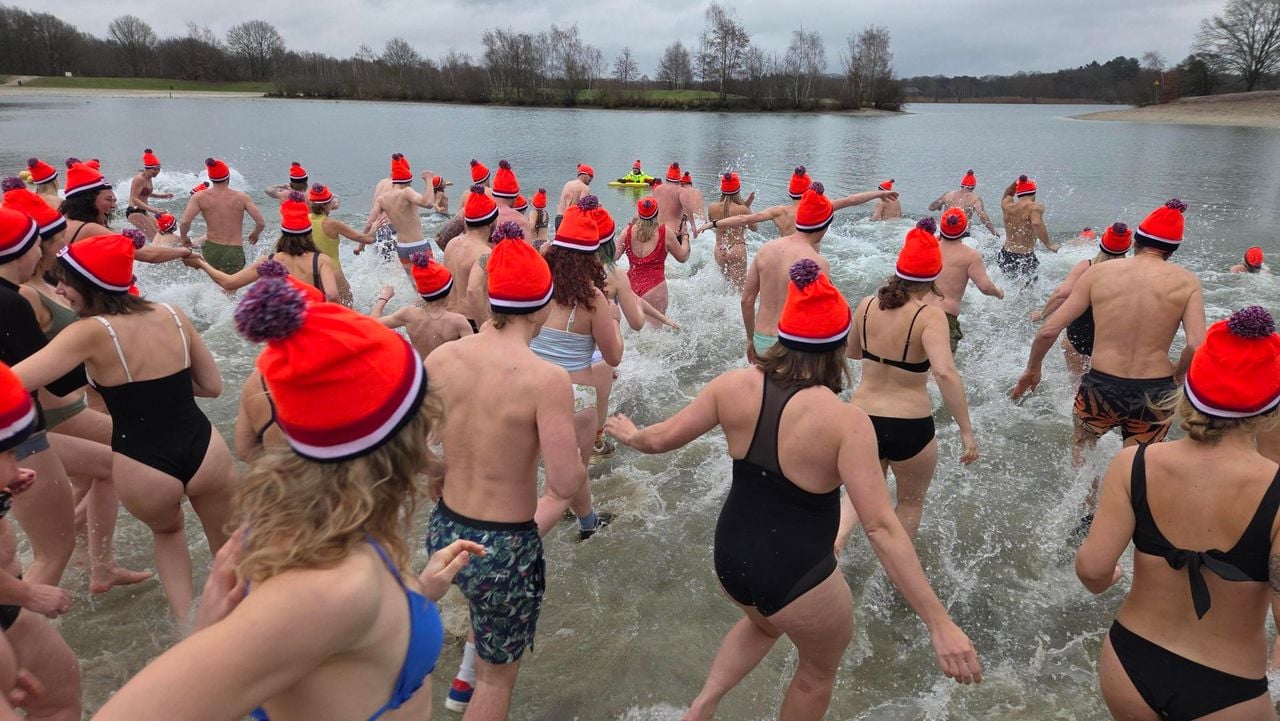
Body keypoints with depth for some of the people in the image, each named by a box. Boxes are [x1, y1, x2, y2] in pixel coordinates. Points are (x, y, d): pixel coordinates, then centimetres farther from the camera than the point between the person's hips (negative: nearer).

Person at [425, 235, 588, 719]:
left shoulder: (442, 357, -7)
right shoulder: (547, 379, -24)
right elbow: (567, 484, -23)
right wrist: (579, 463, 0)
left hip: (444, 530, 6)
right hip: (504, 546, -6)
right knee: (498, 675, 20)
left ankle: (466, 679, 48)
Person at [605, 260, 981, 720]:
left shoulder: (735, 385, -11)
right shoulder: (845, 421, -24)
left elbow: (663, 439, 1)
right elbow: (882, 530, -27)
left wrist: (631, 436, 24)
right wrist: (940, 623, -22)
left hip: (730, 560, 5)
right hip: (797, 580, -5)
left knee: (763, 622, 38)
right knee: (820, 669, 28)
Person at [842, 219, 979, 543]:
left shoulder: (868, 304, -3)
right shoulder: (930, 315, -17)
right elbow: (944, 372, -31)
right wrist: (967, 431, -25)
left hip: (862, 416, 4)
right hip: (909, 426, -4)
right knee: (910, 502, 25)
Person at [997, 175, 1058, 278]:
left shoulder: (1007, 206, 5)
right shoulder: (1035, 207, -9)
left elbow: (1007, 195, 30)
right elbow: (1036, 223, -30)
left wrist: (1017, 182, 15)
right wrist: (1049, 245, -26)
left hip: (1006, 256, 5)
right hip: (1025, 258, -5)